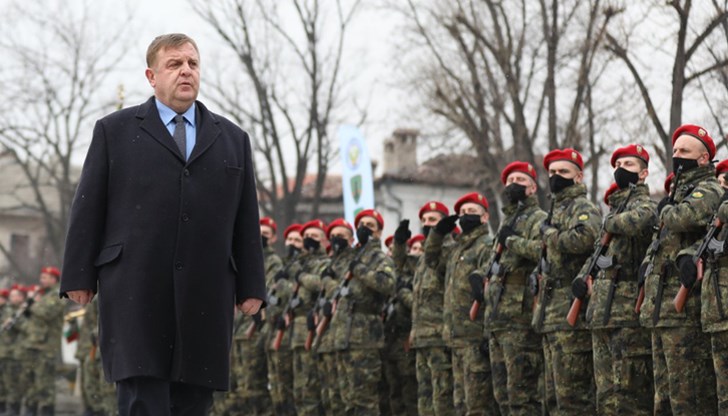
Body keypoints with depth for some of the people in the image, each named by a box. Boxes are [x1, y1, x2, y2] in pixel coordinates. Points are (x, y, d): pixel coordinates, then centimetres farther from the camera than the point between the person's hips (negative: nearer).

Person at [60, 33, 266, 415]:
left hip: (205, 297, 3)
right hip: (136, 293, -3)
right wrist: (79, 277, -1)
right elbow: (87, 209, 6)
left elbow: (247, 220, 14)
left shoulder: (233, 140, 18)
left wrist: (251, 287, 7)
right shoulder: (114, 131, 10)